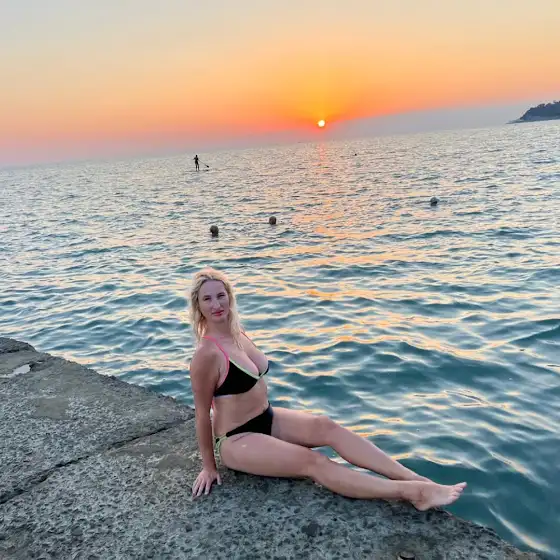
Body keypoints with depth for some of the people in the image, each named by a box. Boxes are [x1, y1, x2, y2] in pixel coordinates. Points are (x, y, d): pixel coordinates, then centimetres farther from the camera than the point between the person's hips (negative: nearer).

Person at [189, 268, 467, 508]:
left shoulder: (237, 332, 3)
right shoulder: (206, 354, -23)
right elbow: (202, 413, -16)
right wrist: (209, 466, -8)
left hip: (267, 418, 7)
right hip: (236, 440, -7)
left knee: (327, 426, -15)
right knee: (312, 462, -23)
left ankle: (414, 478, -21)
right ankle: (411, 492, -29)